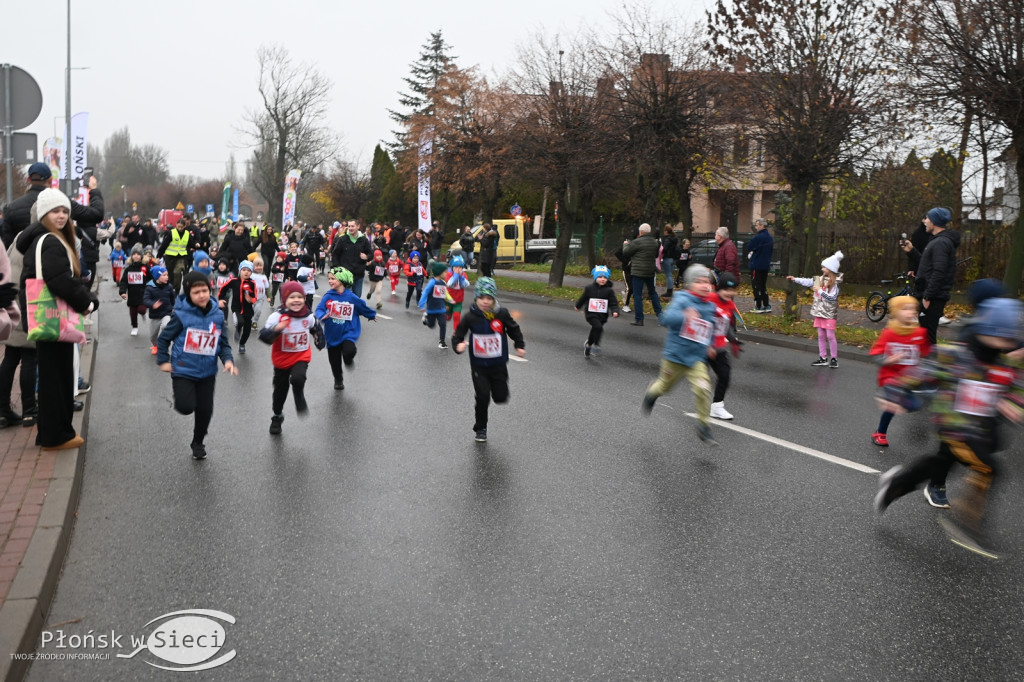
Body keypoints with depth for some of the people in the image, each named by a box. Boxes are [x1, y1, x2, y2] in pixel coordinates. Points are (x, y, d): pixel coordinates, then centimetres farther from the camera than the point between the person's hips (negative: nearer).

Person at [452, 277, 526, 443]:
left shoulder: (502, 314, -10)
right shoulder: (470, 317, -12)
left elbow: (514, 329, 8)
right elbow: (458, 335, -6)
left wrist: (520, 346, 3)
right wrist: (458, 345, -26)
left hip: (498, 365, 1)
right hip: (479, 366, -1)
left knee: (501, 397, 4)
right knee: (483, 398, -4)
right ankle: (480, 428, 18)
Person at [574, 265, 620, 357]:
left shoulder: (609, 291, -3)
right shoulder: (589, 288, -3)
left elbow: (613, 303, -4)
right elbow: (583, 298, 14)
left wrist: (615, 312, -23)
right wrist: (578, 306, 29)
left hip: (602, 315, 3)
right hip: (591, 314, -2)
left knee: (595, 329, 16)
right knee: (598, 327, -27)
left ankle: (588, 345, 41)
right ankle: (596, 344, -12)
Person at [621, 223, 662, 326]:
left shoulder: (637, 242, -16)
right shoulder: (654, 242, 7)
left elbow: (625, 252, -8)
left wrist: (625, 244, 15)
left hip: (639, 272, -7)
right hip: (650, 271, 7)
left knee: (637, 295, -2)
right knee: (652, 292, 23)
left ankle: (639, 319, -3)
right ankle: (659, 313, 23)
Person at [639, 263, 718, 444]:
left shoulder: (710, 306, 4)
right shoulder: (682, 300, -14)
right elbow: (666, 318, -28)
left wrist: (709, 345, 22)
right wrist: (684, 316, -43)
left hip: (696, 358, 3)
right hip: (675, 354, -3)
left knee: (703, 388, -15)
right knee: (665, 385, 17)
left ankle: (703, 427, -1)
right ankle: (650, 395, 53)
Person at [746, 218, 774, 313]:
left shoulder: (758, 237, -17)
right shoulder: (770, 238, 10)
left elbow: (749, 248, -11)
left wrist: (750, 254, 10)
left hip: (756, 266, -8)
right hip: (766, 265, 8)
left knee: (756, 286, -2)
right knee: (763, 286, 16)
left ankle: (758, 307, -2)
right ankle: (767, 306, 16)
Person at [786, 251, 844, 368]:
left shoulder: (835, 283, -12)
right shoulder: (820, 279, 8)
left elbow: (832, 297, -17)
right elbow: (808, 281, 14)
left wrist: (820, 291, -15)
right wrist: (795, 279, 9)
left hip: (829, 313, -7)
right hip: (819, 312, 7)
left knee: (830, 336, -5)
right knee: (821, 336, 9)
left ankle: (834, 359, 4)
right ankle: (823, 359, 15)